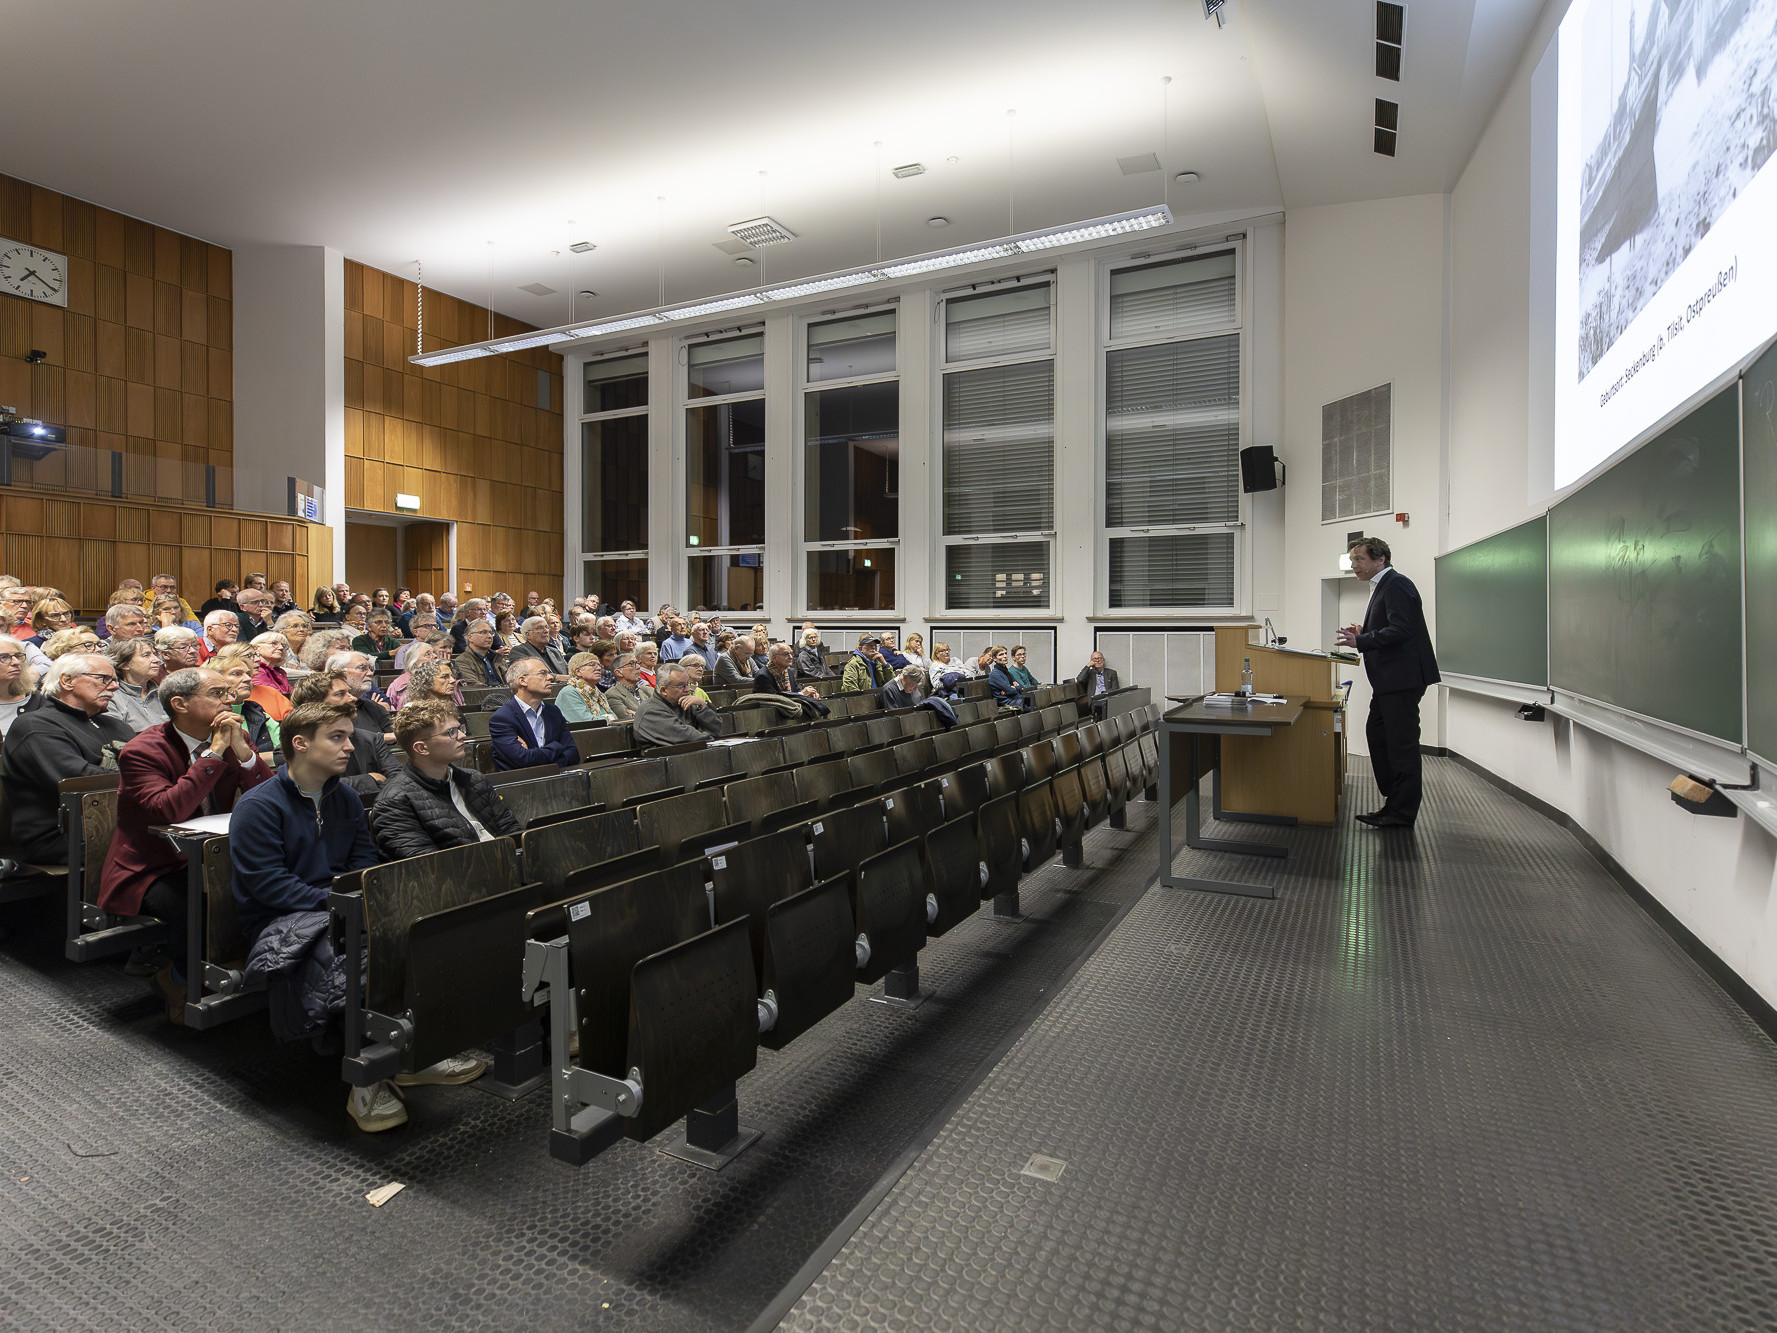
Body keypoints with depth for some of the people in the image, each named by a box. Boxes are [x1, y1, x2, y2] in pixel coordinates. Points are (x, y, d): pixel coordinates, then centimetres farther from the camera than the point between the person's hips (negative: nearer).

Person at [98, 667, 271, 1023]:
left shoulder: (231, 738, 2)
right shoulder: (141, 752, -13)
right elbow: (168, 811, -30)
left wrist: (242, 751, -19)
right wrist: (213, 753, -27)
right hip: (150, 871, -5)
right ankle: (177, 979, -2)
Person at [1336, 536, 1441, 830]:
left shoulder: (1396, 585, -14)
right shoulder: (1382, 587, 18)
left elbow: (1400, 630, -24)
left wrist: (1360, 641, -23)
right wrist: (1364, 632, 10)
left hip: (1402, 678, -11)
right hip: (1390, 679, 11)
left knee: (1401, 743, -4)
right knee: (1377, 733, 15)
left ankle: (1402, 812, 5)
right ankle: (1394, 800, 24)